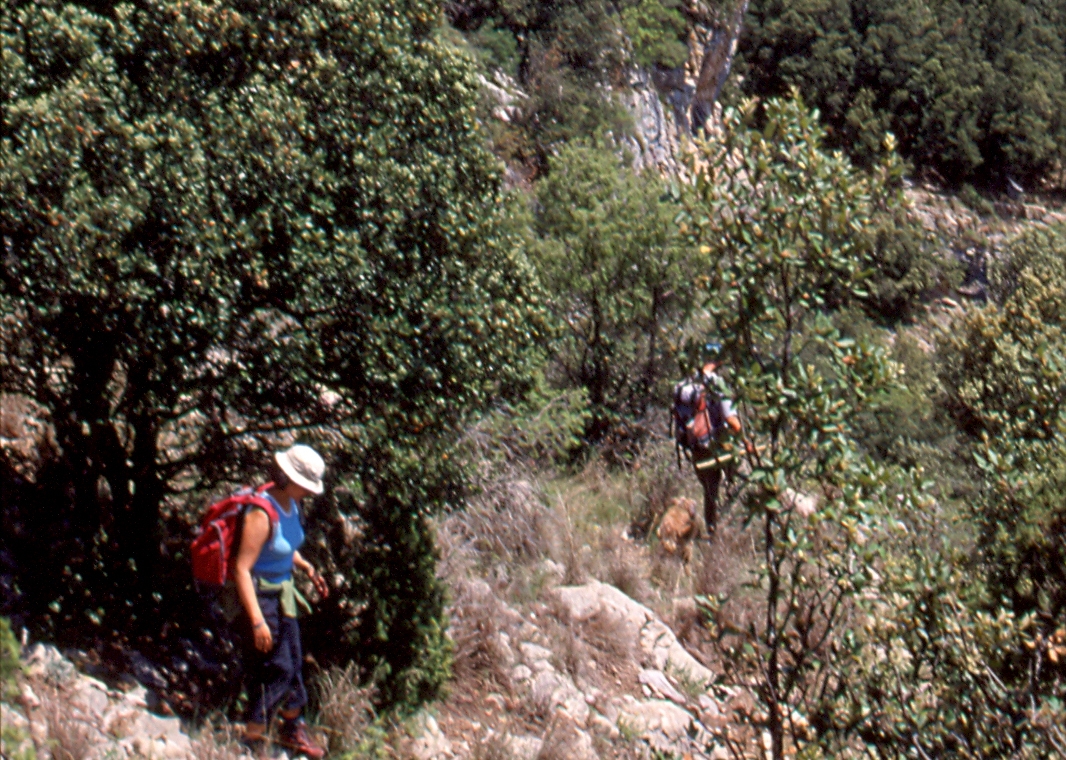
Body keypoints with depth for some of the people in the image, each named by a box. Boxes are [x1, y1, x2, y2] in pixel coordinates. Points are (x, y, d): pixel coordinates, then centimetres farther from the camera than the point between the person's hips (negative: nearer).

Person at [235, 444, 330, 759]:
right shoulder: (261, 514, -28)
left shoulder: (290, 503, -1)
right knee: (274, 670, -2)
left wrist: (308, 569, 5)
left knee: (293, 663, 19)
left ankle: (292, 731, 38)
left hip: (282, 594, 9)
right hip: (259, 597, -9)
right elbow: (242, 569, -29)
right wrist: (257, 621, -30)